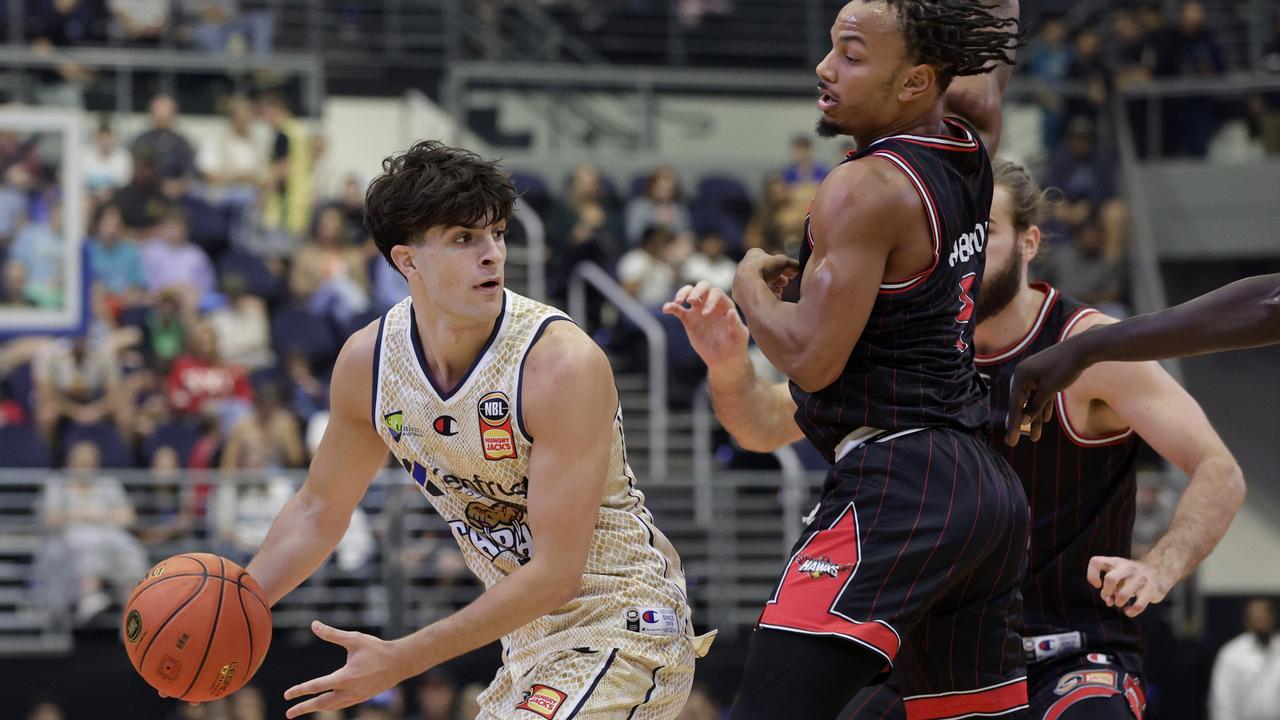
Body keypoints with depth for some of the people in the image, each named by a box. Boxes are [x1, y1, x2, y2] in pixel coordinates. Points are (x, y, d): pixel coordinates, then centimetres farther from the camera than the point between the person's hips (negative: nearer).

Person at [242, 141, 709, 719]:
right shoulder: (367, 361, -6)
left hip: (620, 626, -7)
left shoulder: (563, 364, -25)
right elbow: (319, 512, 13)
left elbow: (556, 572, -25)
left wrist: (399, 661, -24)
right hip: (533, 643, 7)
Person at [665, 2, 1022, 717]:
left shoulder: (865, 189, -13)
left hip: (896, 485, -10)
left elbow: (812, 359, -13)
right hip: (991, 489, 10)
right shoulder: (969, 155, 11)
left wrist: (752, 286, 4)